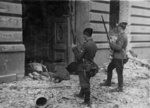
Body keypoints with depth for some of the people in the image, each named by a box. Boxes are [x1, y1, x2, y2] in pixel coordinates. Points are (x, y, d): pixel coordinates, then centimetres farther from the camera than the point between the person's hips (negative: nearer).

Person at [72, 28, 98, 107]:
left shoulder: (85, 45, -23)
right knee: (85, 81, 23)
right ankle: (81, 94, 43)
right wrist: (79, 49, 12)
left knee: (85, 83, 1)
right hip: (90, 66, 8)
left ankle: (87, 101, 9)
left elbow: (78, 57, -21)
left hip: (83, 67, -8)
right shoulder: (94, 45, 2)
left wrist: (75, 50, -3)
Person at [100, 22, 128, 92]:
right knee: (109, 68, 19)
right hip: (116, 57, 10)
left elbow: (119, 47, -25)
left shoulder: (123, 36, -20)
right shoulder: (121, 35, 12)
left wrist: (112, 44, -12)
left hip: (120, 57, -10)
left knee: (119, 72, -1)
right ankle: (108, 82, 34)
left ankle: (120, 88, 11)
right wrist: (113, 44, 5)